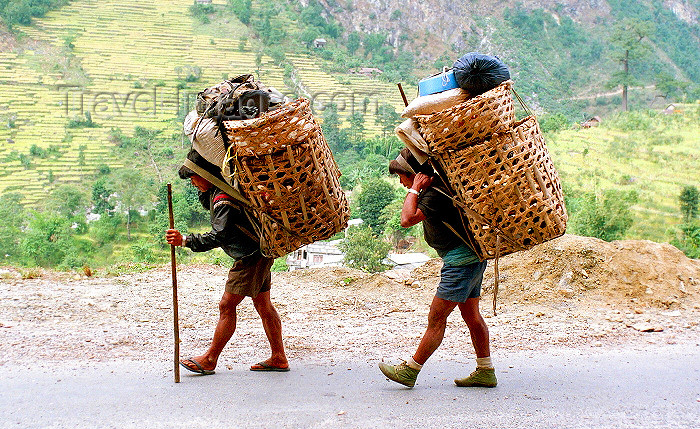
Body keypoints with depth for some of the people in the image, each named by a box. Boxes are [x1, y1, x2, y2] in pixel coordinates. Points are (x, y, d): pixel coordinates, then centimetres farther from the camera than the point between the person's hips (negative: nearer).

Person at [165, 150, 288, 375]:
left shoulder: (224, 199, -22)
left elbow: (218, 236, -30)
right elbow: (206, 202, 25)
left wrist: (185, 241, -32)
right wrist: (203, 192, 5)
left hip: (251, 257, -10)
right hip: (258, 254, 10)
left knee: (227, 306, -5)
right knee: (263, 305, 12)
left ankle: (209, 360, 1)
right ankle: (278, 358, 16)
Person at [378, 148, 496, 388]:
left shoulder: (434, 195, -20)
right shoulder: (437, 186, 10)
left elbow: (407, 219, -30)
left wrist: (415, 188, -21)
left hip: (461, 261, -11)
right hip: (470, 258, 11)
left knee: (436, 318, -6)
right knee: (471, 316, 14)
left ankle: (409, 371, -2)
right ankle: (485, 371, 19)